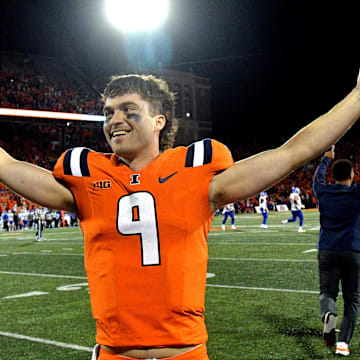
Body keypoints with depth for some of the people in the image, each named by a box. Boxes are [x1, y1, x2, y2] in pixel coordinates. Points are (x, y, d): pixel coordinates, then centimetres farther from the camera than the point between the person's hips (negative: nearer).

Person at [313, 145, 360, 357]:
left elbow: (318, 176, 25)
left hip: (327, 252, 2)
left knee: (327, 293, 9)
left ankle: (328, 315, -26)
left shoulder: (324, 192, 4)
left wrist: (327, 158, 40)